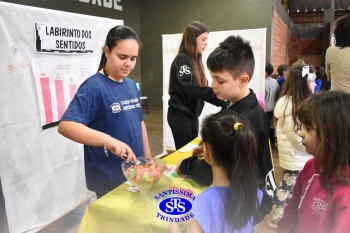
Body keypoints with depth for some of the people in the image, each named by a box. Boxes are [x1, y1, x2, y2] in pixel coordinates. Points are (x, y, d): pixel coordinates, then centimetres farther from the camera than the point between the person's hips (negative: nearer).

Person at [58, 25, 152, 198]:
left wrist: (148, 157, 11)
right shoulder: (94, 87, -18)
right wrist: (107, 140, -40)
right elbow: (65, 125, -28)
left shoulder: (131, 85, 4)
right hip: (109, 179, -7)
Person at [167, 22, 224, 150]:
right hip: (179, 115, -8)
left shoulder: (196, 60, 11)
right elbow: (192, 89, -27)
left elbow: (200, 88, 6)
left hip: (192, 114, 8)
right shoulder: (182, 60, -15)